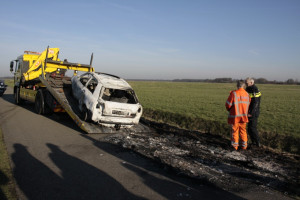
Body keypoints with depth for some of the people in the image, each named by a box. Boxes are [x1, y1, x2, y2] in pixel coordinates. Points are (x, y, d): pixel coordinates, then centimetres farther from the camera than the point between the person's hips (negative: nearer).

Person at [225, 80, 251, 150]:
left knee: (234, 131, 8)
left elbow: (228, 104, -12)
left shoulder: (234, 93, -16)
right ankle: (244, 145, 23)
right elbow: (248, 105, 5)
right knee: (243, 130, 16)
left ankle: (235, 146, 16)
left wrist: (229, 109, 9)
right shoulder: (247, 94, -2)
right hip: (243, 116, 4)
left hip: (234, 116, -4)